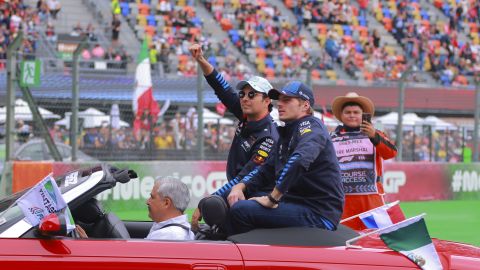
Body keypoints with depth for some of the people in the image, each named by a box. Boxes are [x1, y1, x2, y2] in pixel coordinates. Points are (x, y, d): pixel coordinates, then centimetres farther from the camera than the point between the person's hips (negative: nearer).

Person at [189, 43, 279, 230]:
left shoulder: (268, 138, -18)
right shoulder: (247, 118, 5)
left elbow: (246, 178, -24)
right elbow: (222, 89, 11)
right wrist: (201, 61, -1)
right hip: (237, 194, 8)